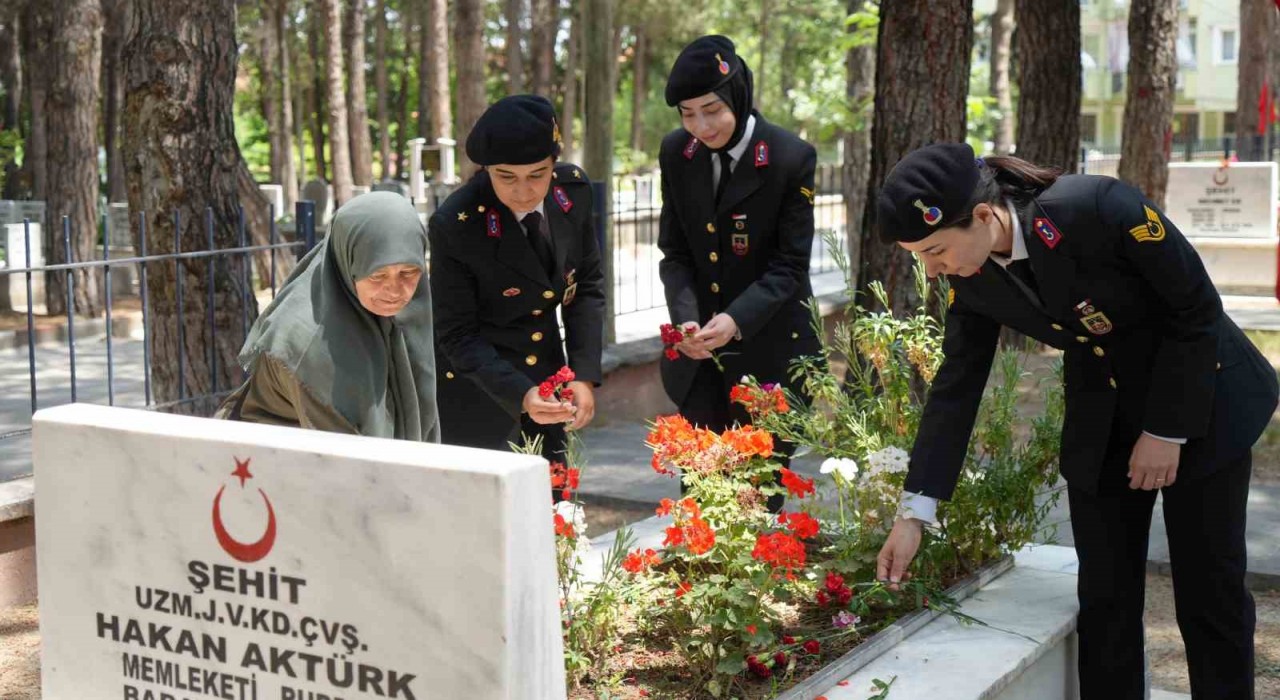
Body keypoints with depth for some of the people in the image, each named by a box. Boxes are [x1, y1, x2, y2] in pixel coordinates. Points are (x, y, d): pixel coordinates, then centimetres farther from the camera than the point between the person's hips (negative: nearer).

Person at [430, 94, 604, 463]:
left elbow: (588, 283, 1)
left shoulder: (574, 189, -11)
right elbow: (458, 336, -17)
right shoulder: (454, 225, -24)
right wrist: (519, 395, -30)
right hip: (476, 392, -4)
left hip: (547, 375, 5)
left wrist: (585, 375, -9)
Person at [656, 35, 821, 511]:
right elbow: (674, 251, 4)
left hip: (769, 349, -3)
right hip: (699, 351, 3)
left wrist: (737, 320, -26)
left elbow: (790, 265, -11)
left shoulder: (792, 158, -13)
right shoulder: (676, 154, 0)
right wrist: (685, 317, -14)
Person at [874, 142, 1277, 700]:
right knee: (1105, 596, 5)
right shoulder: (971, 277, -13)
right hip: (1099, 421, 5)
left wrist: (1167, 431, -16)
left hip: (1200, 400, -4)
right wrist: (914, 512, -7)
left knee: (1209, 589, 2)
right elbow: (956, 385, -5)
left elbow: (1198, 309, -20)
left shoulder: (1098, 208, -30)